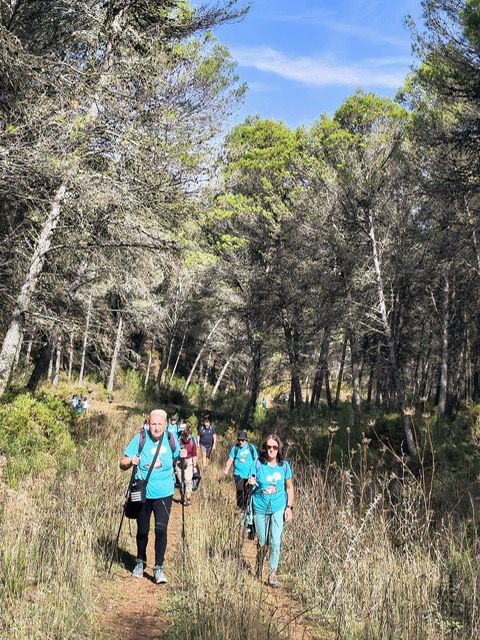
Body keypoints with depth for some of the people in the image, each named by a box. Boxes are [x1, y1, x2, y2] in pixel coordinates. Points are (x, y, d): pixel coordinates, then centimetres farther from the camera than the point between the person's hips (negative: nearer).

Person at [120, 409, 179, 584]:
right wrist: (130, 461, -31)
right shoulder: (140, 439, -11)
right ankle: (140, 562, 37)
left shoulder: (170, 440, -5)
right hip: (142, 494, 0)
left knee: (161, 529, -10)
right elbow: (122, 465, -12)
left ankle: (158, 568, 3)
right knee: (142, 530, 12)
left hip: (164, 494, 0)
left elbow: (176, 457, 15)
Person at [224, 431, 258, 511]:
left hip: (249, 474, 1)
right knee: (239, 491, -5)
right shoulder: (235, 448, -1)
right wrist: (226, 469, -15)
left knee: (248, 492, 6)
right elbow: (230, 459, -1)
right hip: (238, 474, -1)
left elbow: (256, 460, 9)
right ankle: (240, 507, 10)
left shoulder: (251, 448, 0)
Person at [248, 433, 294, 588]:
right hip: (260, 508, 0)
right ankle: (259, 567, 39)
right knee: (262, 542, 13)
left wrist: (289, 507, -1)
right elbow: (250, 484, -4)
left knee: (275, 542, -6)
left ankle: (272, 573, 10)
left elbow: (289, 487, 4)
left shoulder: (284, 465, -6)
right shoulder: (258, 464, -11)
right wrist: (250, 483, -27)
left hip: (278, 508, 0)